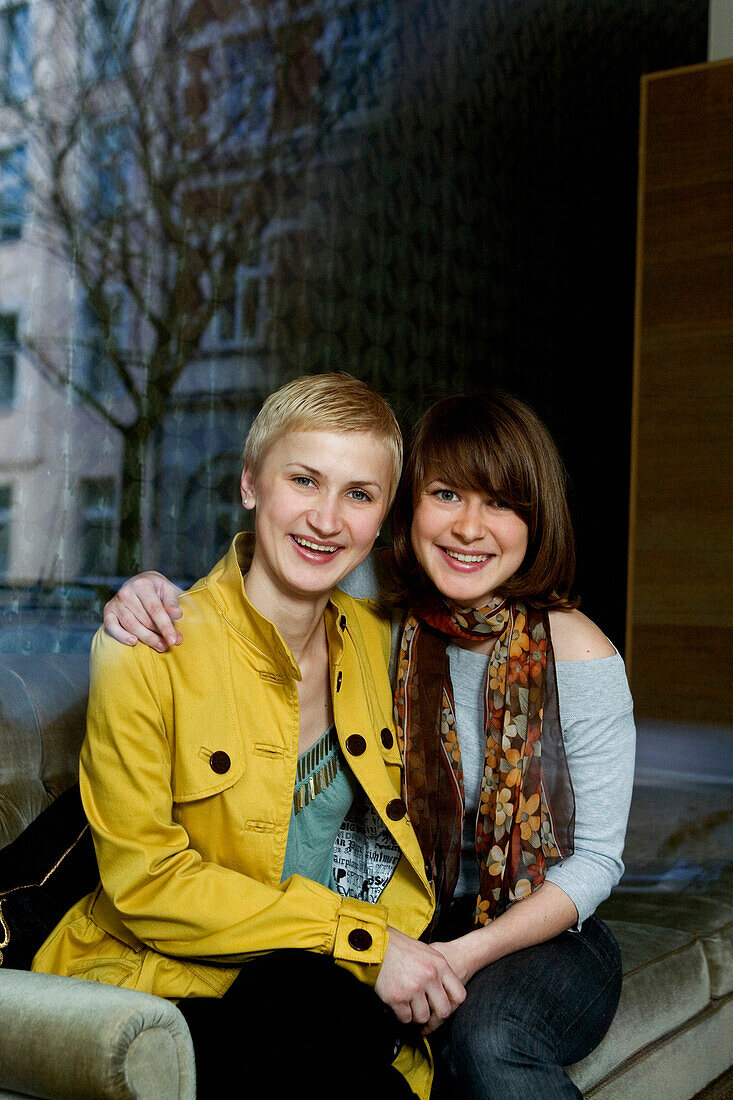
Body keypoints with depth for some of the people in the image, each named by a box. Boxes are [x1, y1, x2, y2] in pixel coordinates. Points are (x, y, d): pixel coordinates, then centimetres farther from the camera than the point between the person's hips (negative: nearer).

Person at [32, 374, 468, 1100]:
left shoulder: (372, 641, 6)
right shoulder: (146, 650, -13)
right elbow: (146, 881, -14)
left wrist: (404, 948, -3)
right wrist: (361, 938, -18)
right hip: (159, 985, -4)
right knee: (296, 991, -36)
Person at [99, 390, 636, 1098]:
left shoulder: (577, 654, -11)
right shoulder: (373, 621, -6)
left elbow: (597, 857, -7)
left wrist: (471, 953, -21)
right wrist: (150, 595, -23)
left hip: (547, 935, -1)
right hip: (403, 930, 2)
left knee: (486, 1036, -34)